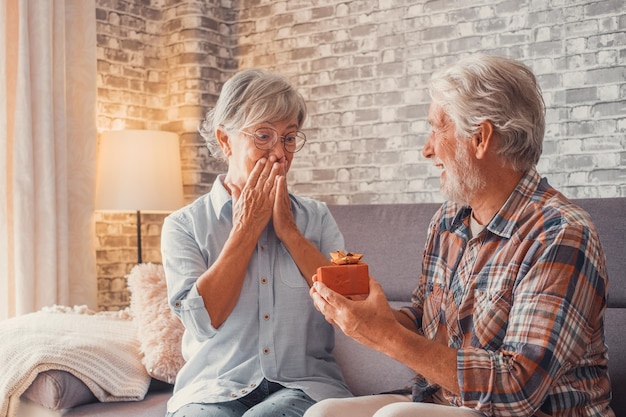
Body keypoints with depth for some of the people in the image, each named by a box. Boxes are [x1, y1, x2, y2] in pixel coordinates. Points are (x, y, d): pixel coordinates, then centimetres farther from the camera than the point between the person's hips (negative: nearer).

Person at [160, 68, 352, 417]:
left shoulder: (317, 217, 10)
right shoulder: (184, 225, 4)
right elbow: (203, 319, -10)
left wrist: (288, 229, -6)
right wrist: (246, 229, -6)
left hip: (303, 385, 0)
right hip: (215, 388, 0)